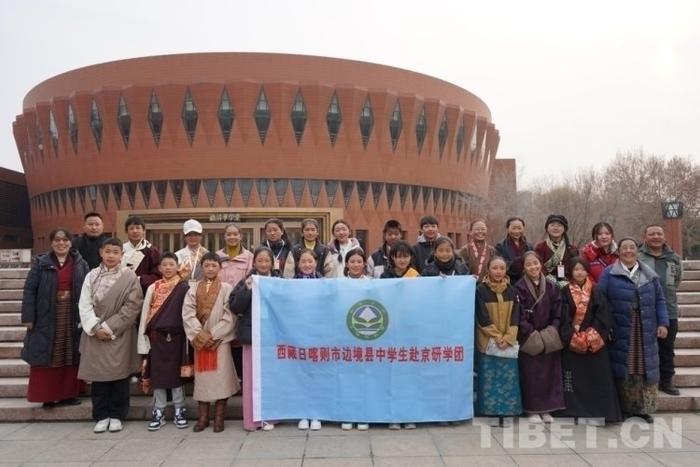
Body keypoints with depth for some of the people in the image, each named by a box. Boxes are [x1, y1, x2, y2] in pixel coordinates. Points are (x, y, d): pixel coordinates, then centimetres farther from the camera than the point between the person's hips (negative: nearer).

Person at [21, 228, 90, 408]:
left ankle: (68, 394, 18)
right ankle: (47, 396, 13)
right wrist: (28, 317, -8)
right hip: (47, 318, -2)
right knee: (47, 357, 3)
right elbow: (29, 290, -2)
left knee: (71, 357, 8)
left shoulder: (81, 264, 4)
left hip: (73, 317, 2)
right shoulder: (41, 263, -1)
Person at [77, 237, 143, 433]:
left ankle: (116, 415, 16)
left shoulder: (129, 277, -4)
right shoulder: (92, 276, 5)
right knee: (98, 374, 6)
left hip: (120, 335, -2)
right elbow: (84, 305, 1)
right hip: (95, 334, 2)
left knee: (119, 374, 3)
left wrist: (109, 327, -11)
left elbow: (132, 307, -8)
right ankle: (101, 416, 17)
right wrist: (95, 327, -11)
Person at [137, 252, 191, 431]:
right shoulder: (152, 288, 4)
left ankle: (179, 410, 17)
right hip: (157, 336, 2)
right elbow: (145, 314, 5)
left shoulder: (184, 288, -2)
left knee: (176, 372, 5)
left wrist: (189, 337, -5)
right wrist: (144, 339, 1)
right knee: (157, 373, 7)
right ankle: (159, 412, 17)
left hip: (176, 336, -2)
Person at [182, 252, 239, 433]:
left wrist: (213, 335, -12)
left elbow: (229, 317, -5)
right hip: (200, 341, 2)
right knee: (202, 377, 6)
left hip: (220, 340, -2)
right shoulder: (194, 289, 8)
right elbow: (188, 314, -1)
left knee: (220, 377, -4)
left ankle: (219, 418, 5)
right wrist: (201, 335, -12)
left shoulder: (226, 288, 1)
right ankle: (202, 417, 15)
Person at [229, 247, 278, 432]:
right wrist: (246, 290, -15)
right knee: (252, 378, 2)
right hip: (252, 336, -1)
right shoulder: (245, 283, 4)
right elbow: (234, 307, -5)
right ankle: (252, 418, 10)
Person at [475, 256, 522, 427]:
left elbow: (515, 317, 2)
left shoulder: (511, 291, 4)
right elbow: (482, 318, -8)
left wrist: (507, 338, -10)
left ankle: (508, 413, 13)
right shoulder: (481, 290, -5)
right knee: (490, 377, 0)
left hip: (509, 342, 3)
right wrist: (497, 337, -12)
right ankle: (494, 412, 10)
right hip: (488, 342, -2)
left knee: (509, 377, 3)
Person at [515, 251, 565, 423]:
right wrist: (532, 334, -15)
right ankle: (532, 410, 10)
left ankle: (546, 409, 18)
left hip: (549, 339, 4)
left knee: (549, 373, 6)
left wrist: (551, 333, -7)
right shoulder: (519, 288, -6)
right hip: (528, 339, -3)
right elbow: (519, 315, -10)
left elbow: (557, 313, 5)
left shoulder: (551, 288, 6)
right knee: (531, 374, 0)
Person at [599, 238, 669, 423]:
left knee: (645, 368, 6)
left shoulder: (650, 275, 11)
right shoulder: (609, 274, 1)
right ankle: (625, 408, 14)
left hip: (645, 332, 3)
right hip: (621, 332, -3)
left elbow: (659, 301, 10)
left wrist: (663, 323, -1)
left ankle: (645, 408, 18)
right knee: (623, 369, 2)